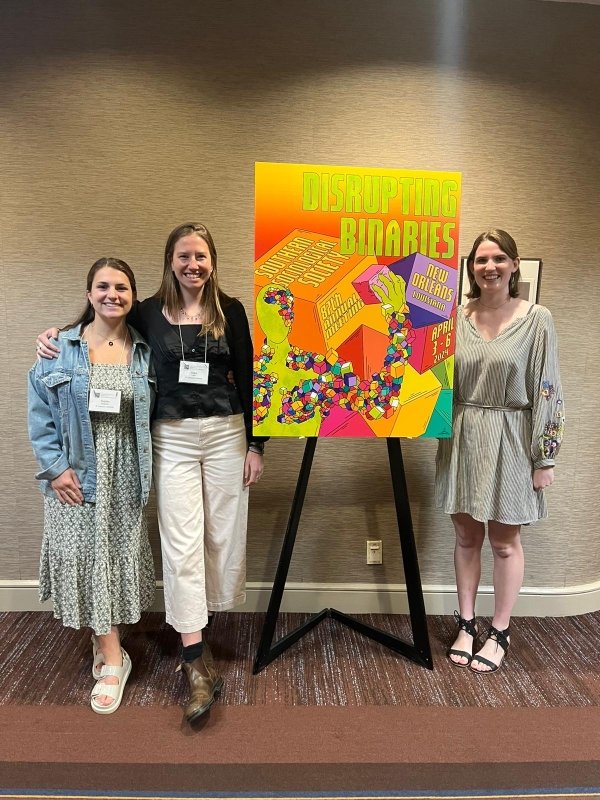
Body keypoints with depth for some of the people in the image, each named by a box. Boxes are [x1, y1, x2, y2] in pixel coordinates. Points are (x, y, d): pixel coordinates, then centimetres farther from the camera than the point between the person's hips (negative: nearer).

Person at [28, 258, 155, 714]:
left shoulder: (145, 352, 2)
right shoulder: (62, 348, -3)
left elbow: (153, 414, 5)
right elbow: (41, 411, -2)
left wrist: (151, 468, -3)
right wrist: (55, 467, -9)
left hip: (124, 472, 2)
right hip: (76, 471, -1)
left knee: (119, 554, 8)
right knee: (85, 554, 1)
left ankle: (105, 646, 27)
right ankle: (112, 658, 16)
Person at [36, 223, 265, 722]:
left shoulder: (230, 311, 2)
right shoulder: (149, 314, 2)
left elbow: (247, 380, 2)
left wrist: (255, 445, 1)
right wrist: (55, 333, 0)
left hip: (226, 434, 1)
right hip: (172, 438, 0)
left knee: (223, 535, 7)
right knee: (181, 544, -3)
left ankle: (200, 620, 31)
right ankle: (198, 665, 4)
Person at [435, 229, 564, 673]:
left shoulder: (536, 319, -6)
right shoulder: (456, 318, 3)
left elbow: (548, 391, -6)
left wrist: (545, 457, -8)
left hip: (509, 442, -3)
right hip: (462, 440, 3)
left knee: (504, 541, 9)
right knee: (466, 536, 13)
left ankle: (500, 632, 27)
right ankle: (466, 624, 29)